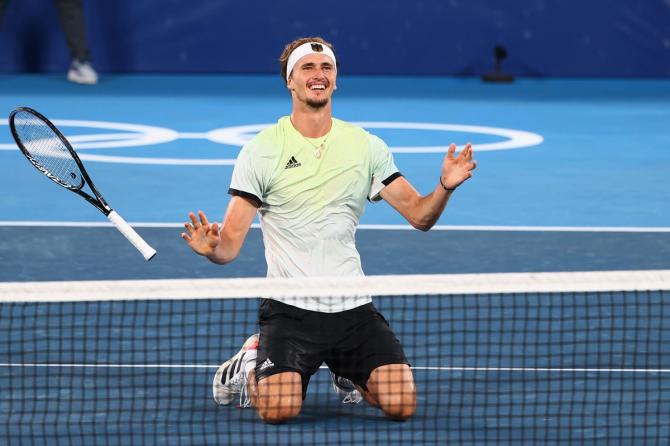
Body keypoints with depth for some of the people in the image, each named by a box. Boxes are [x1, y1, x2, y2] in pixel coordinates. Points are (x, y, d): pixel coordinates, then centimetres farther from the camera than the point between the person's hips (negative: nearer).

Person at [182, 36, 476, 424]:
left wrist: (445, 187, -16)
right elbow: (230, 245, -6)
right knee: (279, 409, -25)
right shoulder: (262, 150, -3)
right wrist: (211, 247, -30)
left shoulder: (367, 146, 6)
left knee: (401, 404, -13)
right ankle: (249, 366, 12)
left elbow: (419, 216, 5)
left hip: (353, 308, 3)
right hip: (289, 308, -3)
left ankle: (348, 373, 22)